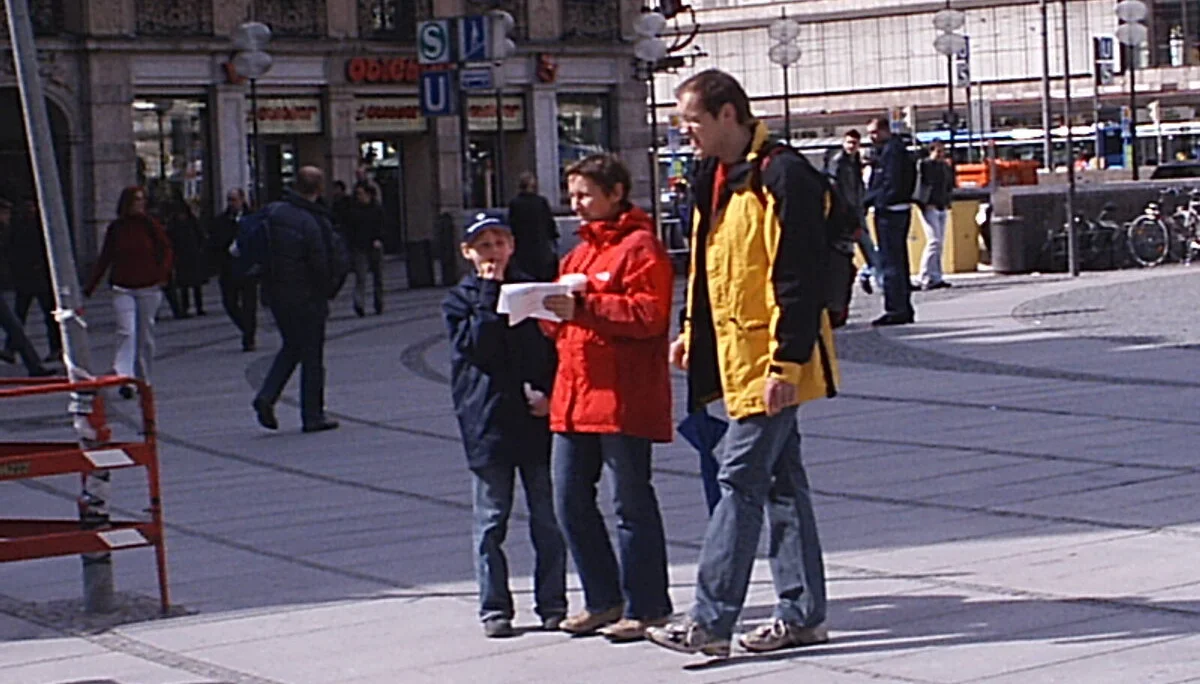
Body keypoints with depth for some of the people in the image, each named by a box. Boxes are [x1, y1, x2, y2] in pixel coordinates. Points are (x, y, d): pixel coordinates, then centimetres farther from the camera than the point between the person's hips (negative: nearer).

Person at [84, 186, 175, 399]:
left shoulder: (151, 226, 1)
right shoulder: (115, 229, 4)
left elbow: (167, 251, 5)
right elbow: (104, 259, 10)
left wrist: (163, 274, -13)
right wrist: (89, 287, 7)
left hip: (149, 288, 0)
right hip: (123, 289, 0)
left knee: (146, 336, 7)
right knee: (126, 332, -14)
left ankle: (144, 380, 19)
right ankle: (124, 379, -22)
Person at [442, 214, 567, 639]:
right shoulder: (460, 300, 5)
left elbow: (555, 349, 10)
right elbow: (476, 347, -12)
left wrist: (549, 393, -5)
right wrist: (490, 295, -9)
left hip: (537, 420, 1)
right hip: (487, 423, -1)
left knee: (548, 518, 3)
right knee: (491, 520, 2)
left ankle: (552, 604, 12)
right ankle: (494, 608, 9)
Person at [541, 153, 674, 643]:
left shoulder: (639, 247, -6)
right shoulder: (580, 252, 23)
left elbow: (649, 313, -17)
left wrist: (584, 307, -23)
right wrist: (553, 312, 5)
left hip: (623, 398, -9)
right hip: (574, 396, 9)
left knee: (631, 503, -3)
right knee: (570, 501, 8)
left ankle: (646, 608, 5)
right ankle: (604, 599, 19)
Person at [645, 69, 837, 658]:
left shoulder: (781, 177, -16)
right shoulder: (715, 179, 14)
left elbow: (798, 279, -20)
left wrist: (786, 361, -23)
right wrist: (692, 332, 17)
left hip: (772, 365, -10)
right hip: (738, 360, 10)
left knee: (740, 480, -10)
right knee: (780, 482, 13)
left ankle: (710, 620, -8)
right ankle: (802, 614, 19)